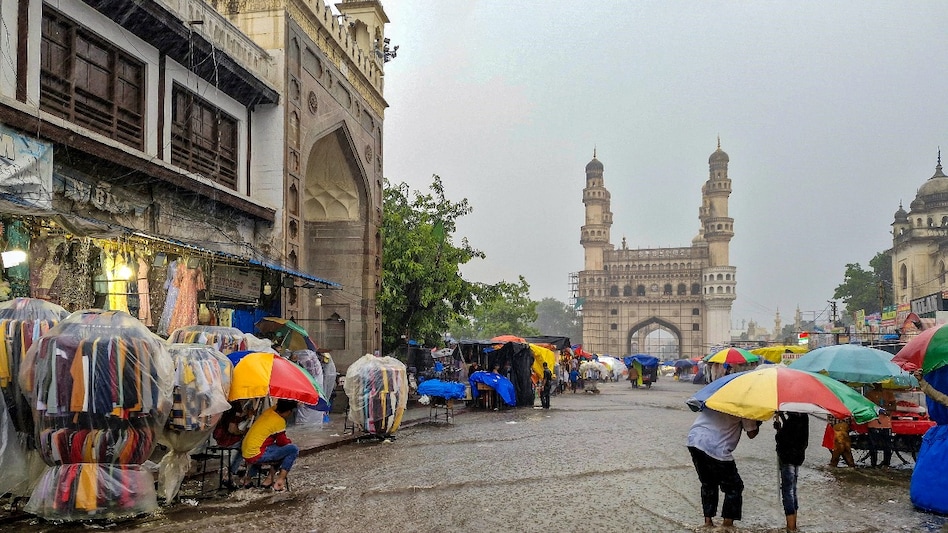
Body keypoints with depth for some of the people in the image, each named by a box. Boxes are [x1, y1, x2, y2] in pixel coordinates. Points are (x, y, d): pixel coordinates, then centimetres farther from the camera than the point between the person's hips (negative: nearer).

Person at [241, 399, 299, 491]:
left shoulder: (269, 411, 8)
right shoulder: (280, 421, -12)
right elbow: (282, 442, -3)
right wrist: (289, 441, 16)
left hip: (245, 453, 8)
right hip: (255, 455, -8)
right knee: (293, 449, -7)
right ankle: (280, 481, -5)